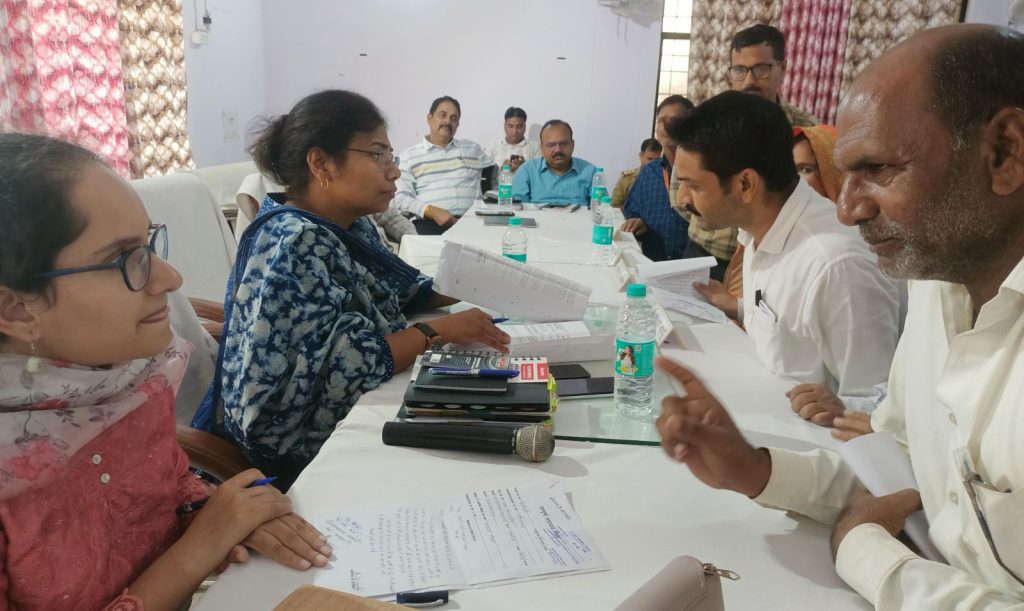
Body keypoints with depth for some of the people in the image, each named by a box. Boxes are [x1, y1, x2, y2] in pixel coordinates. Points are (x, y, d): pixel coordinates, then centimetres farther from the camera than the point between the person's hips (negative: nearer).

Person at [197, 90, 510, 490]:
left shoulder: (351, 227, 3)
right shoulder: (293, 245, -23)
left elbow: (398, 293, 12)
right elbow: (349, 365, -28)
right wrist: (441, 331, -22)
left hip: (358, 410, 8)